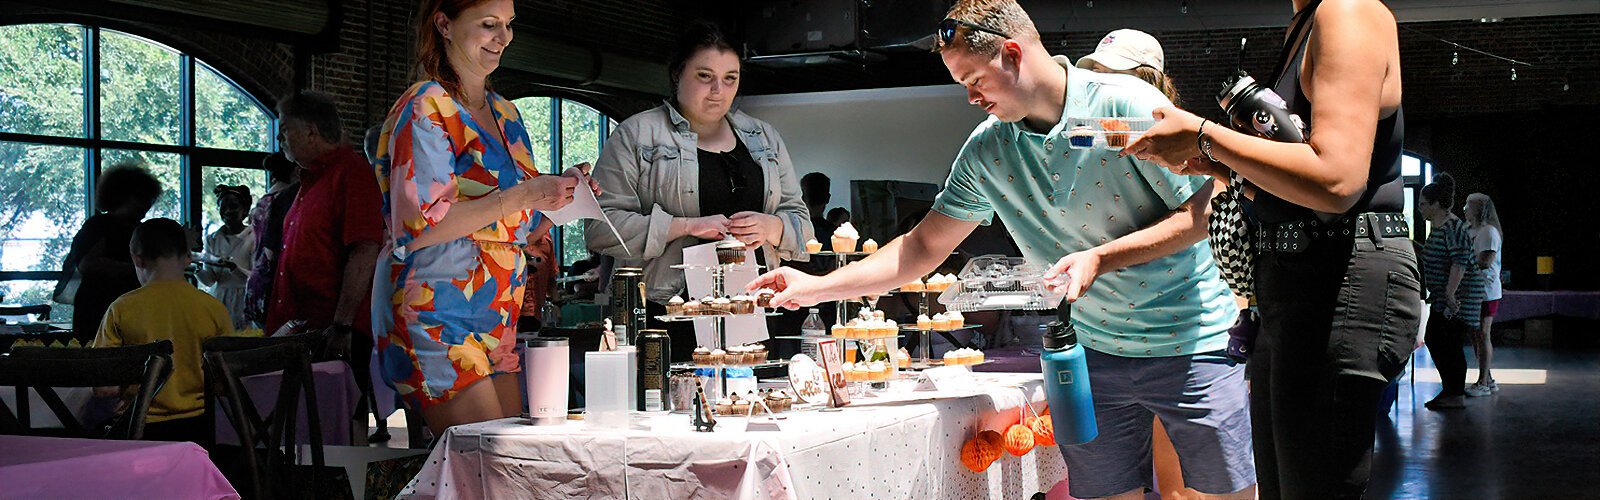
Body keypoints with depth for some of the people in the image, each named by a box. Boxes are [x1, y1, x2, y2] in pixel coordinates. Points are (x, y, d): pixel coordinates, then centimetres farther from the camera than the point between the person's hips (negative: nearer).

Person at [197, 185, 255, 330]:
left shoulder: (253, 237, -7)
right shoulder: (212, 239, 8)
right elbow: (209, 280, 5)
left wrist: (233, 267, -26)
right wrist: (197, 269, -14)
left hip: (244, 302, -4)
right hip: (219, 300, 4)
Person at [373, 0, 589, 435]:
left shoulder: (505, 114, 15)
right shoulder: (425, 110, -9)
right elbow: (418, 226, -19)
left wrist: (559, 194, 1)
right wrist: (523, 196, -21)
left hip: (497, 316, 8)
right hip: (435, 312, -8)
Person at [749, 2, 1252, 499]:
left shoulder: (1126, 103, -15)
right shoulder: (985, 150, 0)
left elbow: (1197, 216, -12)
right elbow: (924, 246, 6)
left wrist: (1100, 258, -23)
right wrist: (819, 287, -2)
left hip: (1190, 343, -3)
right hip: (1091, 350, 4)